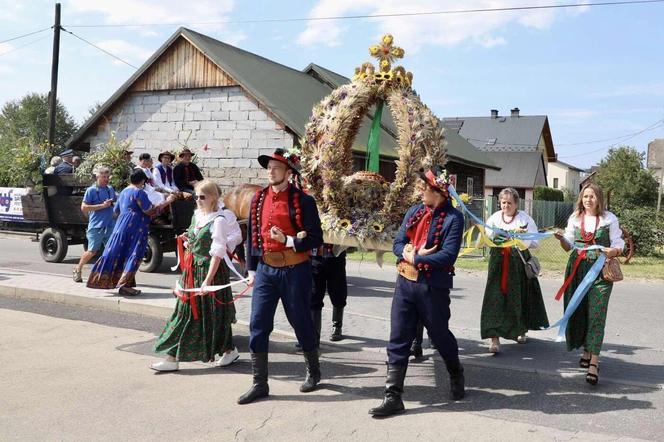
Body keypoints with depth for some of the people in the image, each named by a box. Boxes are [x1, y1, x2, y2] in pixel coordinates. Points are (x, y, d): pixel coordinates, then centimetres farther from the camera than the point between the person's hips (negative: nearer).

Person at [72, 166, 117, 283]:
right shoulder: (91, 190, -5)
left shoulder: (110, 189, 12)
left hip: (110, 225, 5)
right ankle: (77, 270, 21)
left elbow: (116, 204, 28)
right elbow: (84, 207, -11)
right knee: (92, 251, 1)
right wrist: (102, 205, -16)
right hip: (96, 226, -5)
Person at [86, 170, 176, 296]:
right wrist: (166, 202, -9)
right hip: (135, 228, -8)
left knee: (115, 253, 11)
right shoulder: (139, 192, -9)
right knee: (133, 256, -5)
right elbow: (149, 211, -15)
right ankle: (124, 285, -9)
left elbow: (116, 210, 31)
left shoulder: (123, 192, 19)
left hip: (121, 225, 9)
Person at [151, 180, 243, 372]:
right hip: (193, 269, 8)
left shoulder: (219, 220, -15)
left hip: (210, 270, -8)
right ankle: (172, 358, 16)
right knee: (187, 311, 9)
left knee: (214, 313, 3)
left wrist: (208, 280, -25)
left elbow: (217, 253, -21)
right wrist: (188, 242, 4)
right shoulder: (196, 216, 9)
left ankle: (229, 350, 22)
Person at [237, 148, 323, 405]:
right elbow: (252, 235, 12)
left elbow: (315, 240, -9)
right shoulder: (259, 199, 6)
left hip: (295, 270, -4)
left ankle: (313, 372, 32)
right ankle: (259, 384, 11)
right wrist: (252, 269, 10)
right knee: (258, 325, 1)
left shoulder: (303, 201, -9)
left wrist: (287, 240, -22)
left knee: (301, 322, 10)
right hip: (266, 270, 4)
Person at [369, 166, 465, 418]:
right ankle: (392, 397, 8)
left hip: (433, 287, -5)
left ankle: (456, 377, 42)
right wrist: (414, 253, -15)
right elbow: (398, 244, 5)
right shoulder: (414, 212, 7)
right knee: (398, 340, 2)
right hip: (405, 282, 5)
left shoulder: (453, 218, -11)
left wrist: (415, 258, -15)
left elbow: (448, 256, -19)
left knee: (440, 336, 14)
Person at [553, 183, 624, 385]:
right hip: (577, 269, 4)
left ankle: (594, 361, -10)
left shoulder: (609, 219, 1)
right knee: (578, 311, 7)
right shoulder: (575, 218, 9)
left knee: (596, 313, -9)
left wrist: (613, 251, -19)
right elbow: (568, 247, 12)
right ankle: (586, 350, 25)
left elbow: (618, 245, 3)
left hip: (600, 270, -3)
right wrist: (561, 238, -9)